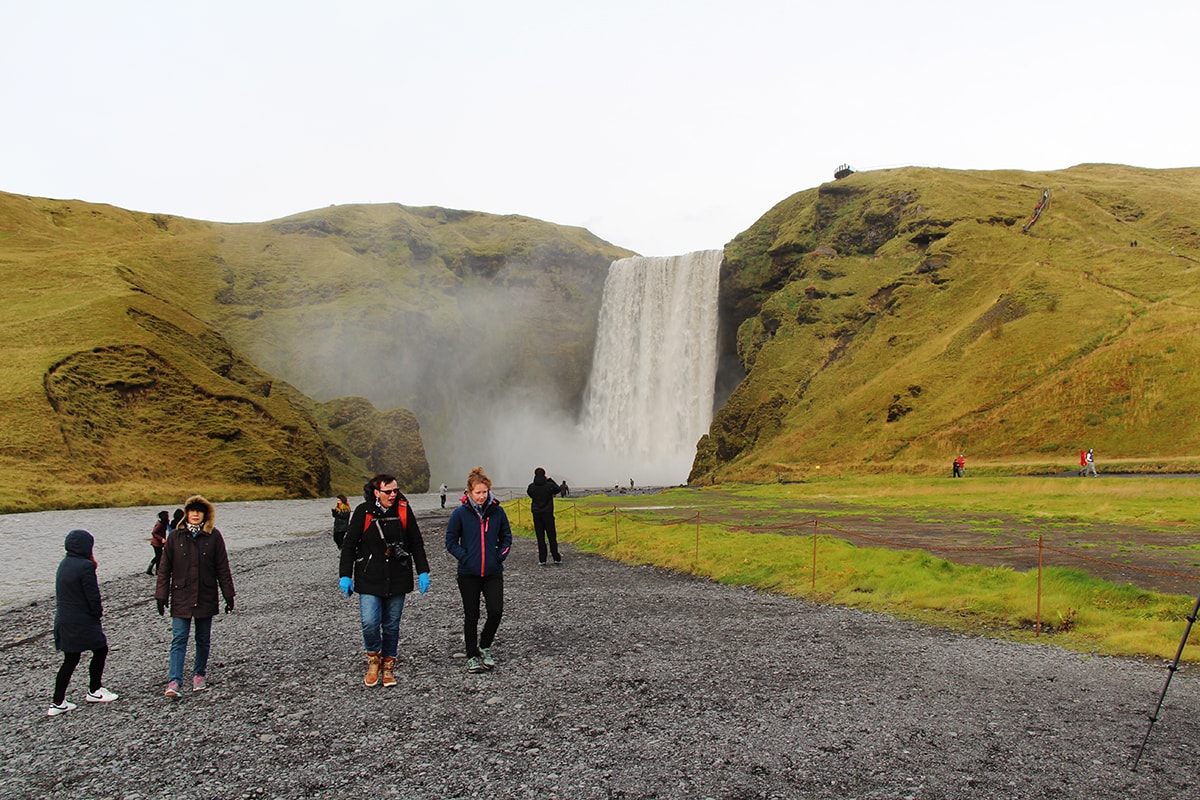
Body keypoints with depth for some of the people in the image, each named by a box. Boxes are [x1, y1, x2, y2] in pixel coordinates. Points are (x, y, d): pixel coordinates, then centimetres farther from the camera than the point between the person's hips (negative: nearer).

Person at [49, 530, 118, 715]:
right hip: (83, 622, -8)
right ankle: (94, 691, 20)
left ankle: (57, 703, 12)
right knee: (100, 650, 10)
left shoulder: (64, 565, 7)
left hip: (64, 622, 8)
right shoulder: (85, 566, -19)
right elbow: (93, 595, -18)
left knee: (70, 659, 13)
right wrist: (98, 612, 1)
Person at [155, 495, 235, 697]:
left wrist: (228, 595, 1)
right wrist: (162, 595, -1)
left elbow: (222, 568, 2)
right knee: (179, 640, -5)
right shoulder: (175, 536, -1)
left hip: (206, 598, 1)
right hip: (181, 598, -1)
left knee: (203, 640, 12)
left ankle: (199, 674, 28)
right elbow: (164, 569, 3)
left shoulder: (213, 536, -1)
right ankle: (173, 682, -6)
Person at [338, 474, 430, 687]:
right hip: (369, 580, -2)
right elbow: (349, 545, 2)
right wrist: (345, 575, -1)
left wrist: (423, 572, 6)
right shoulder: (363, 512, -5)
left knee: (392, 625, 9)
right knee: (369, 623, -11)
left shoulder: (403, 510, 1)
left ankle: (388, 665, 25)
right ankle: (374, 659, 15)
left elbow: (417, 543, 9)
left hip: (397, 579, 2)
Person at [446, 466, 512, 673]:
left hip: (493, 573, 2)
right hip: (469, 574, -1)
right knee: (471, 616, 7)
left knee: (496, 611, -8)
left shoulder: (497, 511, 0)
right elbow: (451, 542, 0)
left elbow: (506, 537, 13)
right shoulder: (460, 513, -6)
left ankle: (484, 647, 18)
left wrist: (500, 555, 0)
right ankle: (472, 656, 22)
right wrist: (465, 557, -10)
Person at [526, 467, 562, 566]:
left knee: (540, 537, 6)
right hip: (548, 514, -1)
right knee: (552, 536, 5)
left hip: (536, 514, 1)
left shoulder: (531, 486, -6)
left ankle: (542, 560, 5)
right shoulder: (550, 485, -10)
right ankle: (557, 559, 6)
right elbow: (558, 489, 9)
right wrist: (550, 480, 11)